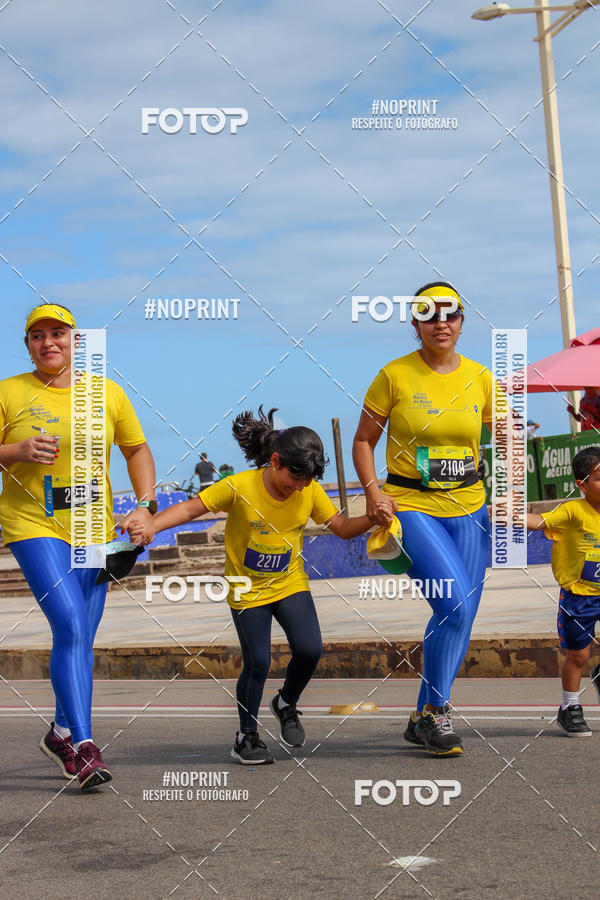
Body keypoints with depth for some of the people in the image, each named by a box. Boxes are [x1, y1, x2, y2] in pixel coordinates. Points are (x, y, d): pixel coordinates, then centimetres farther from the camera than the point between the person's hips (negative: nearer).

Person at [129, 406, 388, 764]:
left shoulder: (310, 492, -9)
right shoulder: (240, 487, -21)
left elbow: (341, 527, -1)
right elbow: (190, 508, -19)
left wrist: (371, 519, -21)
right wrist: (151, 527, -34)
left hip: (290, 583, 3)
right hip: (247, 588, -3)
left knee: (309, 650, -14)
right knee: (258, 662, -9)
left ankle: (287, 704, 18)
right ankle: (247, 736, 12)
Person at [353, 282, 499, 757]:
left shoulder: (480, 378, 5)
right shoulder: (394, 376, -4)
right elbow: (364, 440, 3)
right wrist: (373, 492, -12)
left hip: (469, 507, 5)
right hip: (411, 506, -4)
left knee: (460, 615, 5)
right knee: (455, 601, -20)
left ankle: (424, 720, 19)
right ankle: (435, 711, -4)